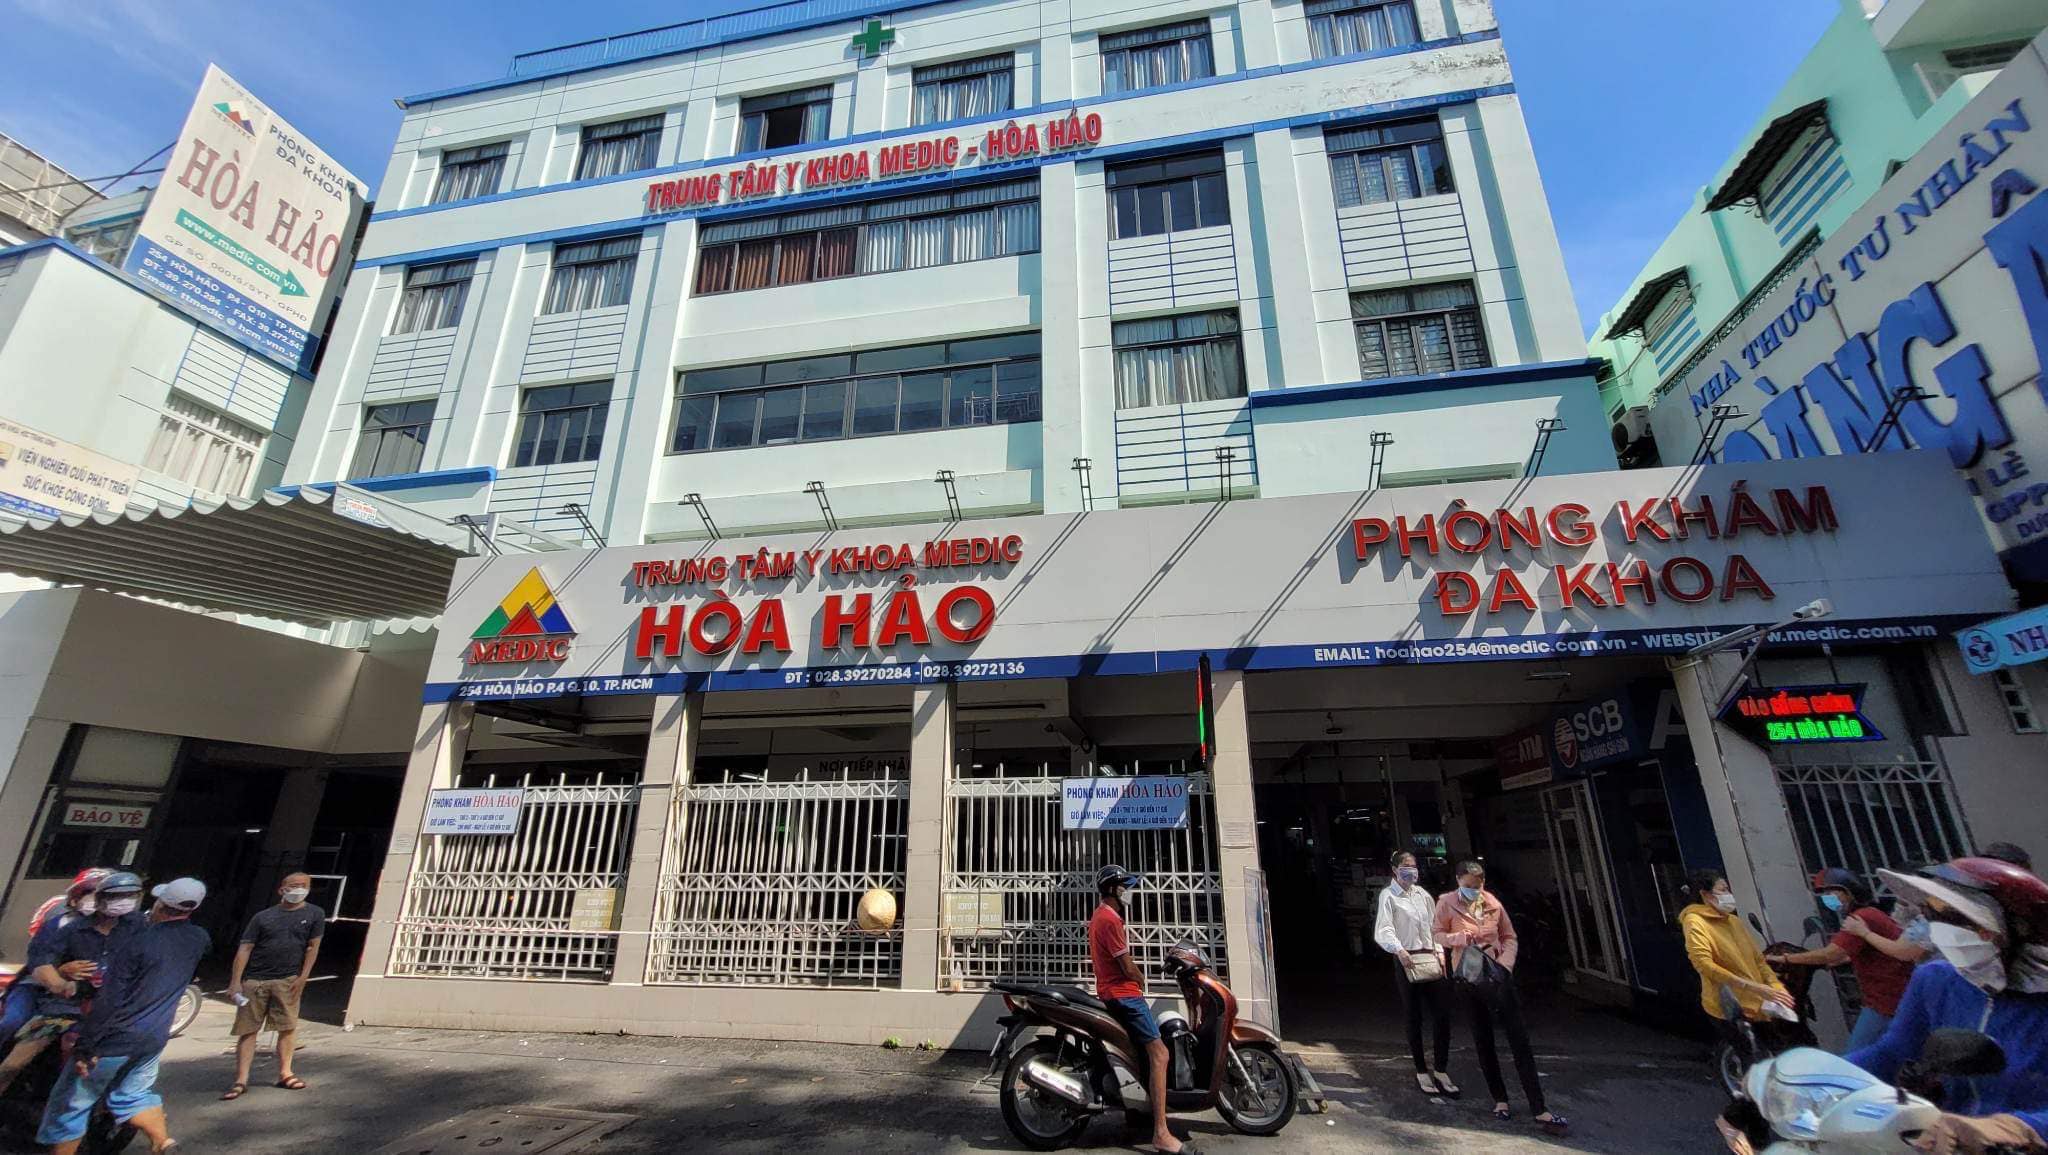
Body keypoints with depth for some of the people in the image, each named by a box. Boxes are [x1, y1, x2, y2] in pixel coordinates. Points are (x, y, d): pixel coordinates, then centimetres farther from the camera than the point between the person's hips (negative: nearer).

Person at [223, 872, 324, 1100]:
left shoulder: (314, 914, 4)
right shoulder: (263, 917, 4)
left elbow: (313, 947, 2)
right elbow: (245, 948, 1)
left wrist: (302, 978, -4)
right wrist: (235, 981, -8)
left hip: (288, 981, 0)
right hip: (254, 980, 0)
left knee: (288, 1027, 2)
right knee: (247, 1029, 2)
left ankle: (285, 1074, 14)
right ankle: (241, 1080, 9)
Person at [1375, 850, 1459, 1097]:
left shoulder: (1422, 893, 13)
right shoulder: (1388, 895, -4)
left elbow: (1435, 924, 16)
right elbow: (1383, 930, -15)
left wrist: (1440, 953, 3)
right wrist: (1399, 949, -32)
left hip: (1432, 959, 5)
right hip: (1407, 961, -5)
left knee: (1443, 1014, 1)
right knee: (1414, 1018, 4)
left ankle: (1441, 1072, 14)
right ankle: (1421, 1072, 18)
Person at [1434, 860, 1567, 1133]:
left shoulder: (1493, 903, -4)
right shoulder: (1447, 903, -9)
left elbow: (1510, 937, 7)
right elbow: (1437, 932, 1)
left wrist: (1505, 964, -9)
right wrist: (1459, 938, -18)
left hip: (1497, 975, 1)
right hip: (1469, 978, -1)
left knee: (1519, 1039, -2)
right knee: (1483, 1041, 9)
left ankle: (1539, 1110, 2)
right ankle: (1500, 1099, 24)